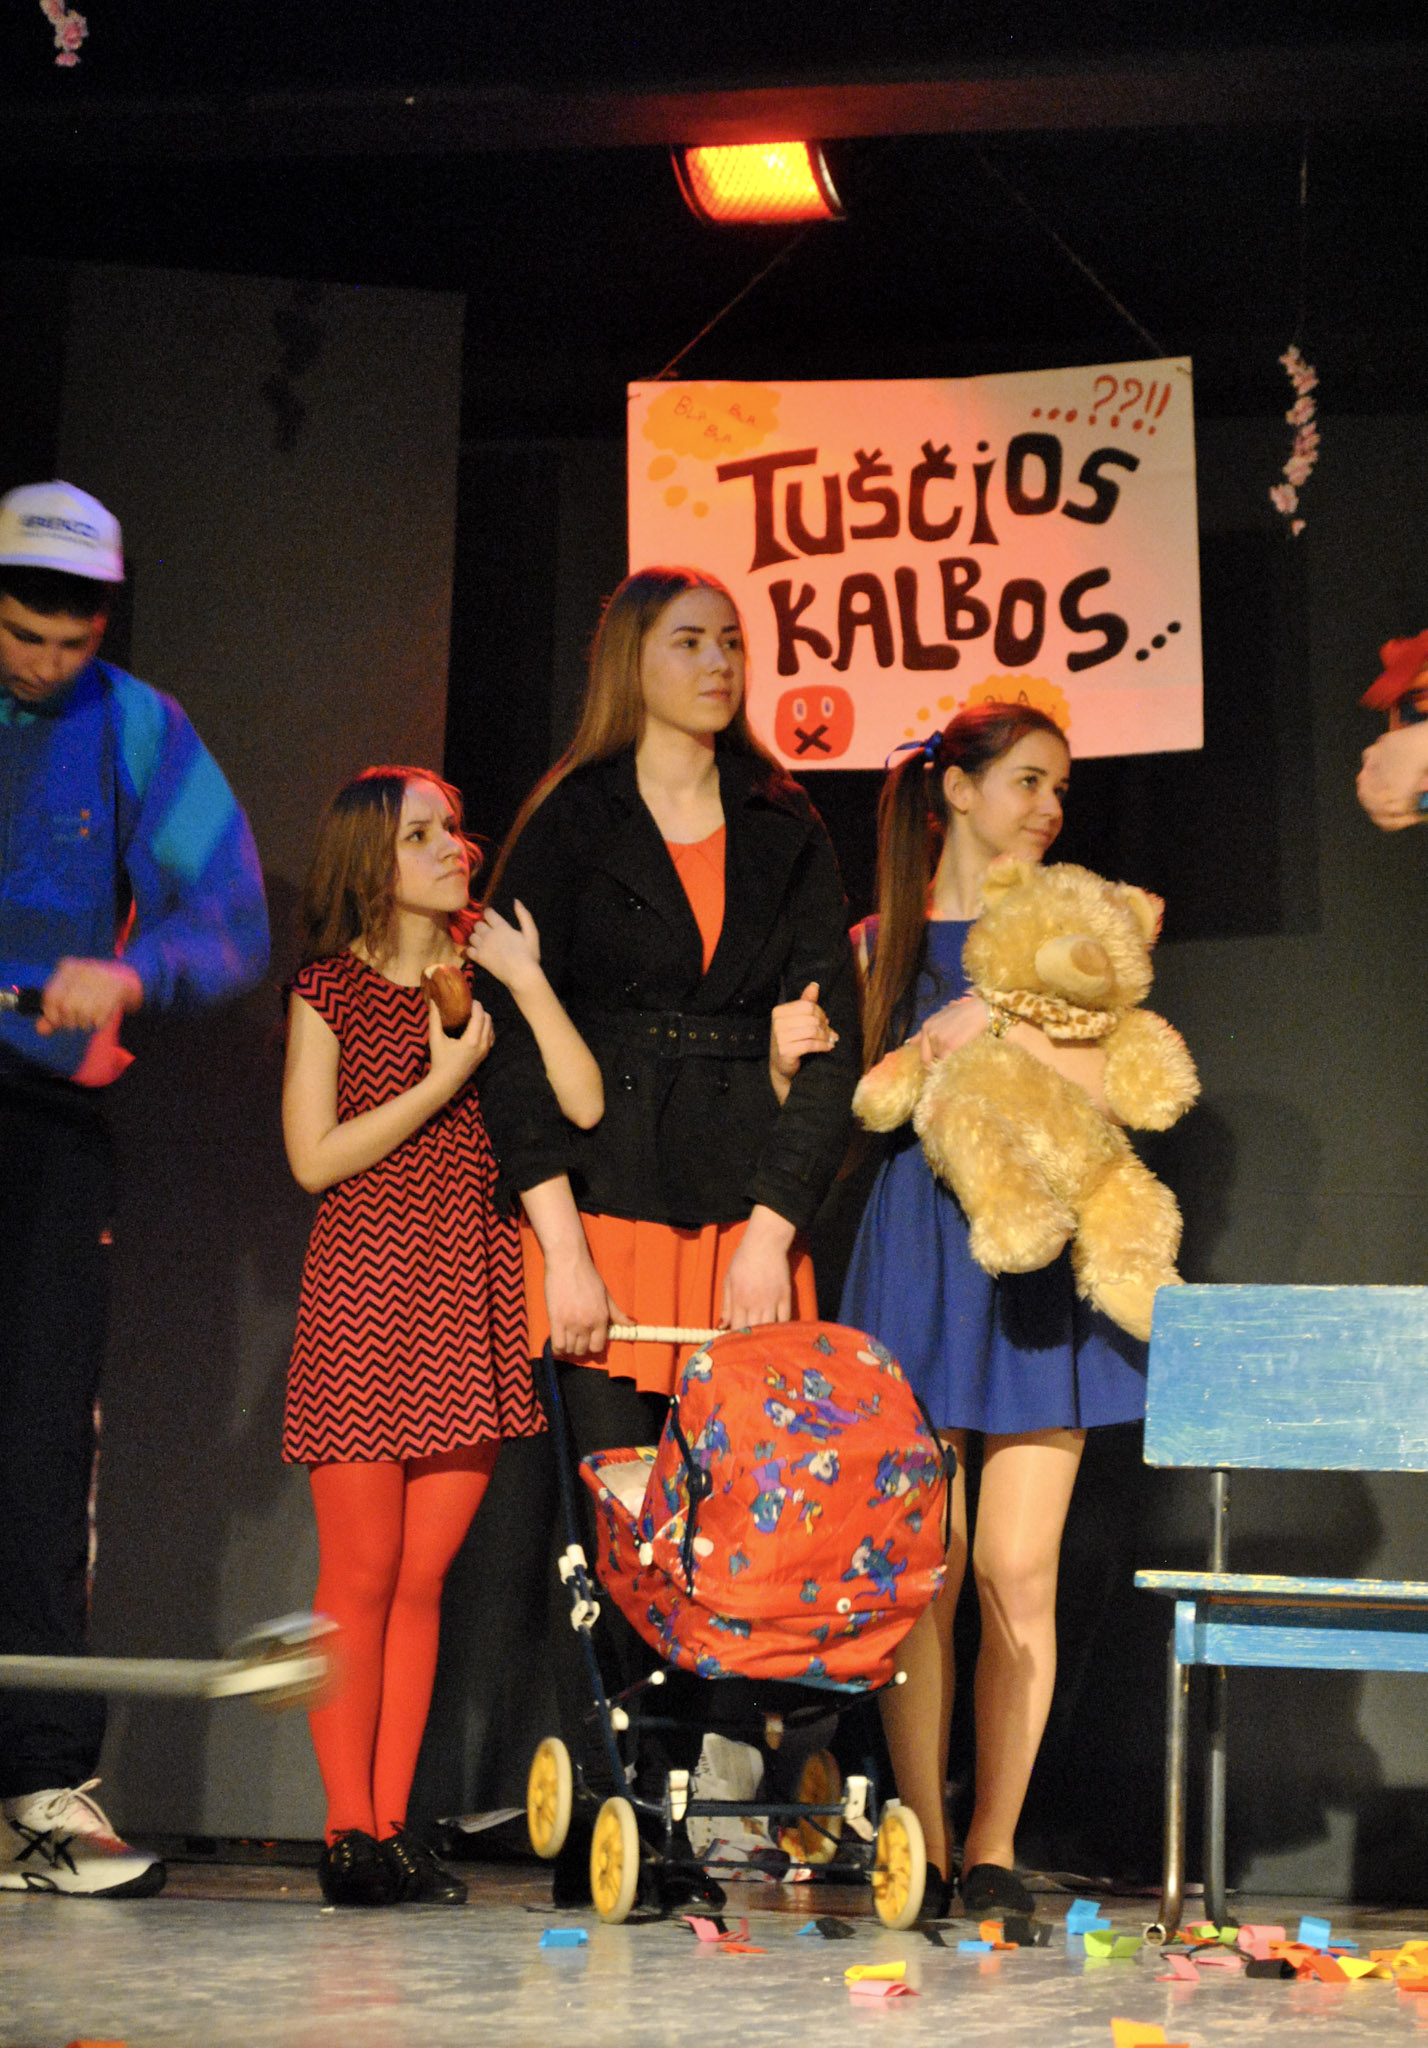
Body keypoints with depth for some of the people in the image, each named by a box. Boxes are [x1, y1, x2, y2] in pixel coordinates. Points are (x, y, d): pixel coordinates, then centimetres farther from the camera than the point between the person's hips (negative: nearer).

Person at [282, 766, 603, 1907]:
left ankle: (394, 1827, 8)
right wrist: (443, 1082, -9)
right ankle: (350, 1829, 2)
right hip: (364, 1302, -3)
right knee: (361, 1578, -4)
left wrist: (528, 982, -4)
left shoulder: (488, 978, 13)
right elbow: (314, 1159, -5)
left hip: (475, 1299, 3)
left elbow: (584, 1106, -1)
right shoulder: (329, 990, 4)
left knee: (423, 1580, 3)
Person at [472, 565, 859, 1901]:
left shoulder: (786, 835, 14)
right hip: (607, 1213, -2)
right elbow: (517, 1037, 0)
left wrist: (774, 1226, -5)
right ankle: (596, 1847, -1)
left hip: (750, 1225, 2)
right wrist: (561, 1241, -9)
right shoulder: (569, 826, 7)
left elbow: (829, 1041, 8)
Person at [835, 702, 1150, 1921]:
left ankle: (995, 1846, 4)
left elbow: (1115, 1080, -2)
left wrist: (999, 1024, -12)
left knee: (1021, 1571, -4)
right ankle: (921, 1847, 2)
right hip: (918, 1250, 0)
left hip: (1041, 1258, 0)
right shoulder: (881, 942, 13)